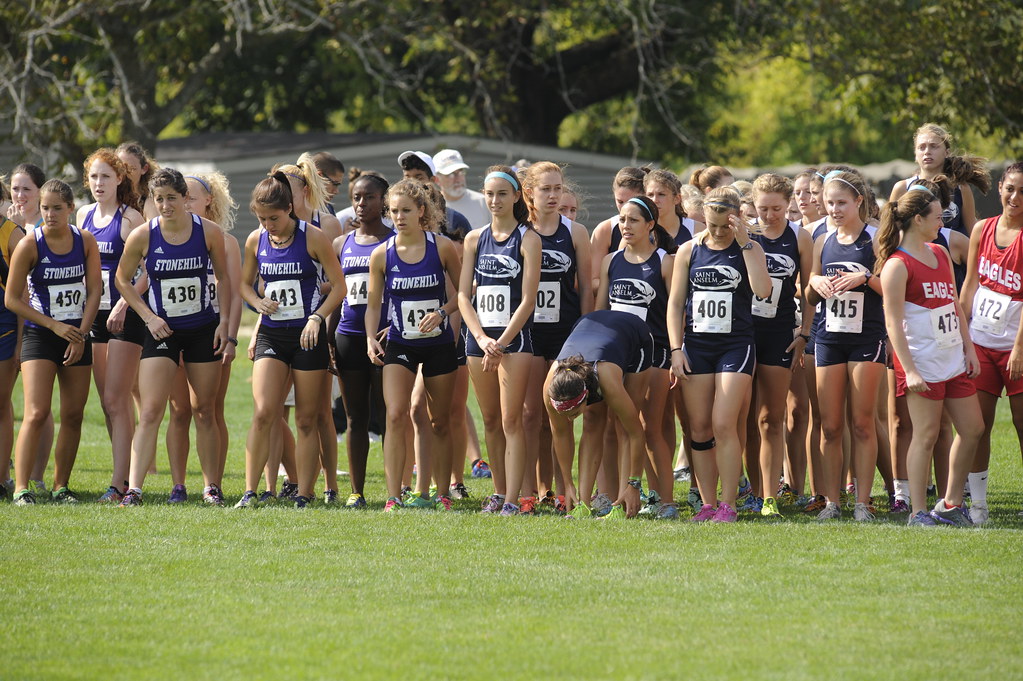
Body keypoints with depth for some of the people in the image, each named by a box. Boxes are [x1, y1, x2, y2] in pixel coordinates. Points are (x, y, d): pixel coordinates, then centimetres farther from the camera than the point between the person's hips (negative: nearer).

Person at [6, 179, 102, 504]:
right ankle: (21, 488, -15)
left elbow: (94, 291, 4)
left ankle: (61, 486, 14)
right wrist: (54, 325, -10)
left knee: (73, 416, 4)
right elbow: (12, 299, -6)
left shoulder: (86, 242, -1)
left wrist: (80, 335, -6)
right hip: (40, 335, -4)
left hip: (77, 335, 4)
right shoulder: (29, 245, -10)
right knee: (36, 413, -15)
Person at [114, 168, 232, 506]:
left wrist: (224, 322, -1)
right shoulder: (142, 237, -9)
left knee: (204, 411, 8)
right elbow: (123, 279, 4)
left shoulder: (209, 232, -8)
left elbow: (223, 278, 5)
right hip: (162, 330, -1)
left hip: (203, 330, 1)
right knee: (150, 412, -11)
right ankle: (134, 489, -15)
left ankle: (212, 487, 18)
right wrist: (148, 316, -5)